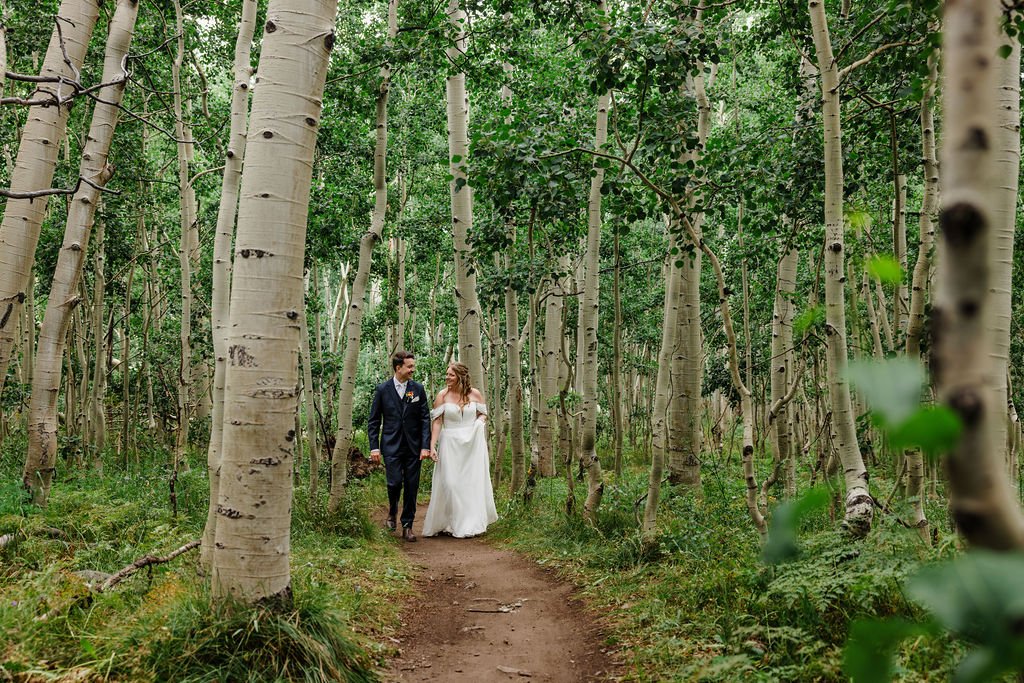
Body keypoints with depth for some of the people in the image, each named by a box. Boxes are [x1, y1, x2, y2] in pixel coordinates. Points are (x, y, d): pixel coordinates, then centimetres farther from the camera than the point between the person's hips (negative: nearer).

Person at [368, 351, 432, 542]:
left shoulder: (418, 389, 5)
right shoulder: (382, 389, 1)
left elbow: (425, 418, 4)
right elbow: (374, 420, 4)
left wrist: (425, 446, -4)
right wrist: (374, 447, -4)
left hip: (414, 447, 2)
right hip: (392, 446, -2)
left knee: (411, 487, 2)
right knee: (394, 482, -11)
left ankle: (407, 526, 14)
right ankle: (392, 512, 20)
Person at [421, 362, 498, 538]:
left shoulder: (475, 394, 0)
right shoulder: (442, 395, -4)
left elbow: (483, 413, 13)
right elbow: (436, 422, -7)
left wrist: (480, 421, -10)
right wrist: (432, 446, -13)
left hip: (472, 444, 1)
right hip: (450, 444, -1)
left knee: (473, 482, 6)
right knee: (450, 483, 1)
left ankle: (472, 522, 19)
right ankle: (452, 522, 15)